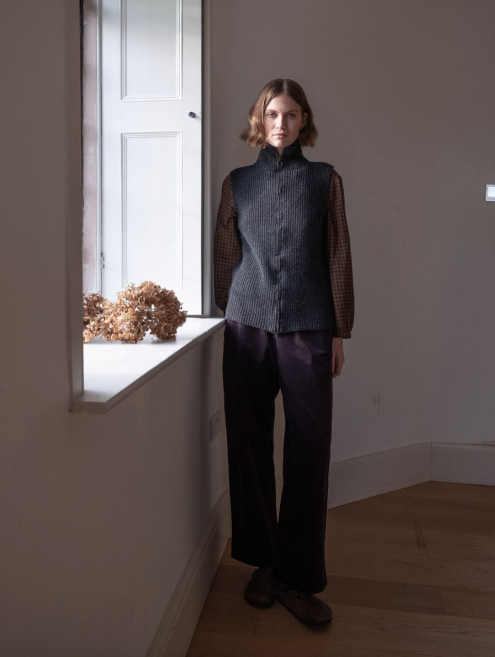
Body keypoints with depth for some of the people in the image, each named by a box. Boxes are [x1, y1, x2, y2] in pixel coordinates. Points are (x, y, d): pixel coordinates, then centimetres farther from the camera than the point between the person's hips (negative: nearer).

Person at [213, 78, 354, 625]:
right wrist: (233, 320, 9)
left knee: (308, 450, 0)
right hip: (248, 328, 1)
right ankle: (262, 560, 22)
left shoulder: (324, 179, 7)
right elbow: (224, 259, 12)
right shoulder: (238, 183, 10)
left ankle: (298, 577, 13)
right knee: (250, 445, 5)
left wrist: (339, 332, 3)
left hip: (308, 330, -1)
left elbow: (337, 258, 6)